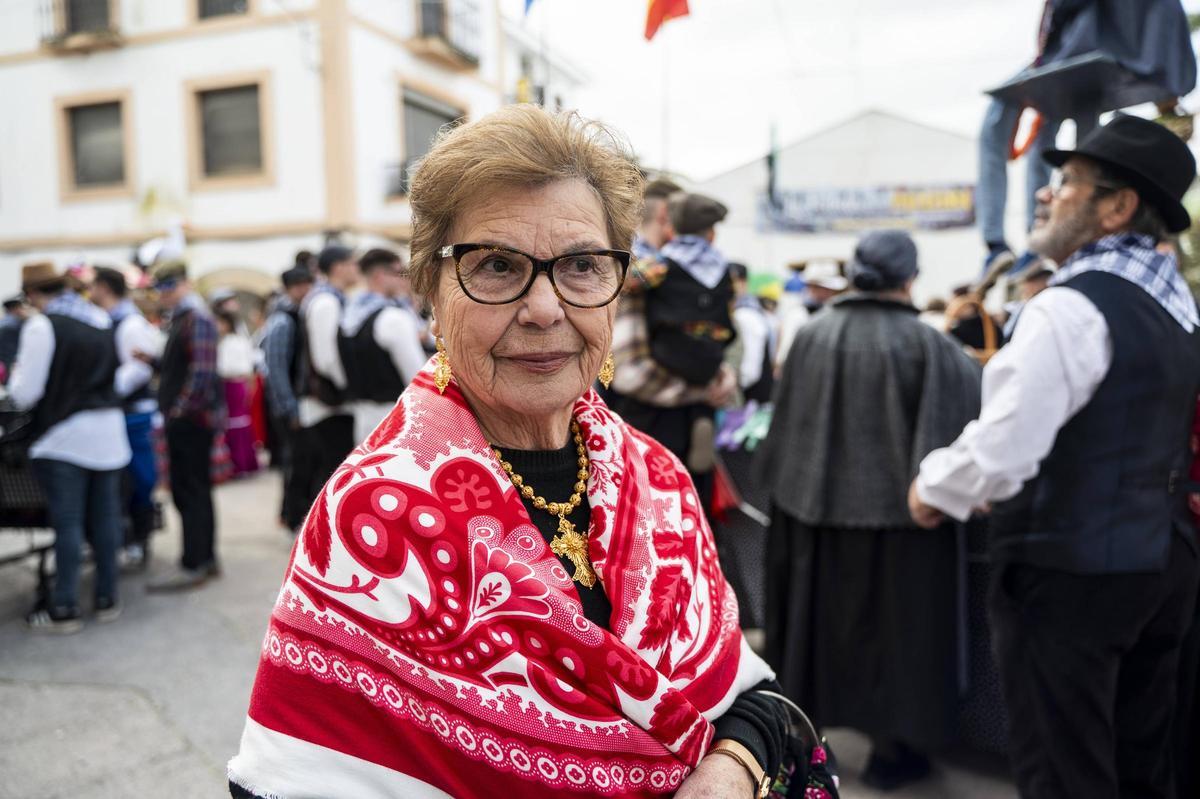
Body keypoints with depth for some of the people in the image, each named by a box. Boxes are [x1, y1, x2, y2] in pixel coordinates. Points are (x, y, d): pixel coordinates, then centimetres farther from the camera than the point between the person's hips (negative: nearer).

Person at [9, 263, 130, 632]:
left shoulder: (41, 325, -11)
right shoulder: (102, 321, 8)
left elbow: (25, 393, -10)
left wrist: (16, 376, 10)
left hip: (66, 435, -6)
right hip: (108, 430, 6)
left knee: (67, 523, 1)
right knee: (105, 518, 10)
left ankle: (65, 608, 8)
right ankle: (107, 598, 19)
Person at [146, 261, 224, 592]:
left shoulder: (197, 317, -12)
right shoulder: (182, 318, 18)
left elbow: (201, 370, -21)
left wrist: (178, 410, -20)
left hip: (191, 417, -10)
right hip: (185, 419, 10)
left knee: (190, 491, -5)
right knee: (195, 490, 14)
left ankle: (193, 565, 1)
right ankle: (206, 558, 22)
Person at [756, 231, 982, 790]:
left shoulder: (811, 334, -5)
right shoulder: (924, 344, -14)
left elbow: (786, 423, 2)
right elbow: (984, 405, -6)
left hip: (814, 501, 4)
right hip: (893, 505, -3)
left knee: (820, 613, 20)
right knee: (891, 623, 12)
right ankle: (891, 752, 23)